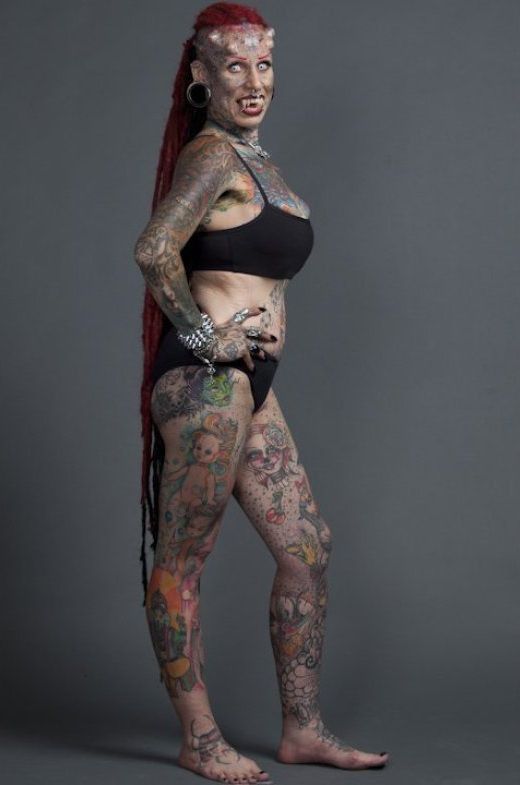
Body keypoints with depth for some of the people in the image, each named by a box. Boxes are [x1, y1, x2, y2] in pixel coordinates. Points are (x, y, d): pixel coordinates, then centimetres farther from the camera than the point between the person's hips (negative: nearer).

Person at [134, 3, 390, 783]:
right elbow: (154, 250, -25)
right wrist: (207, 338, -17)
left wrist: (259, 325, 14)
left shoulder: (255, 159, 18)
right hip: (205, 380, -10)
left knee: (309, 548, 10)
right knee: (184, 559, 1)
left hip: (249, 384, 10)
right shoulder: (213, 155, -10)